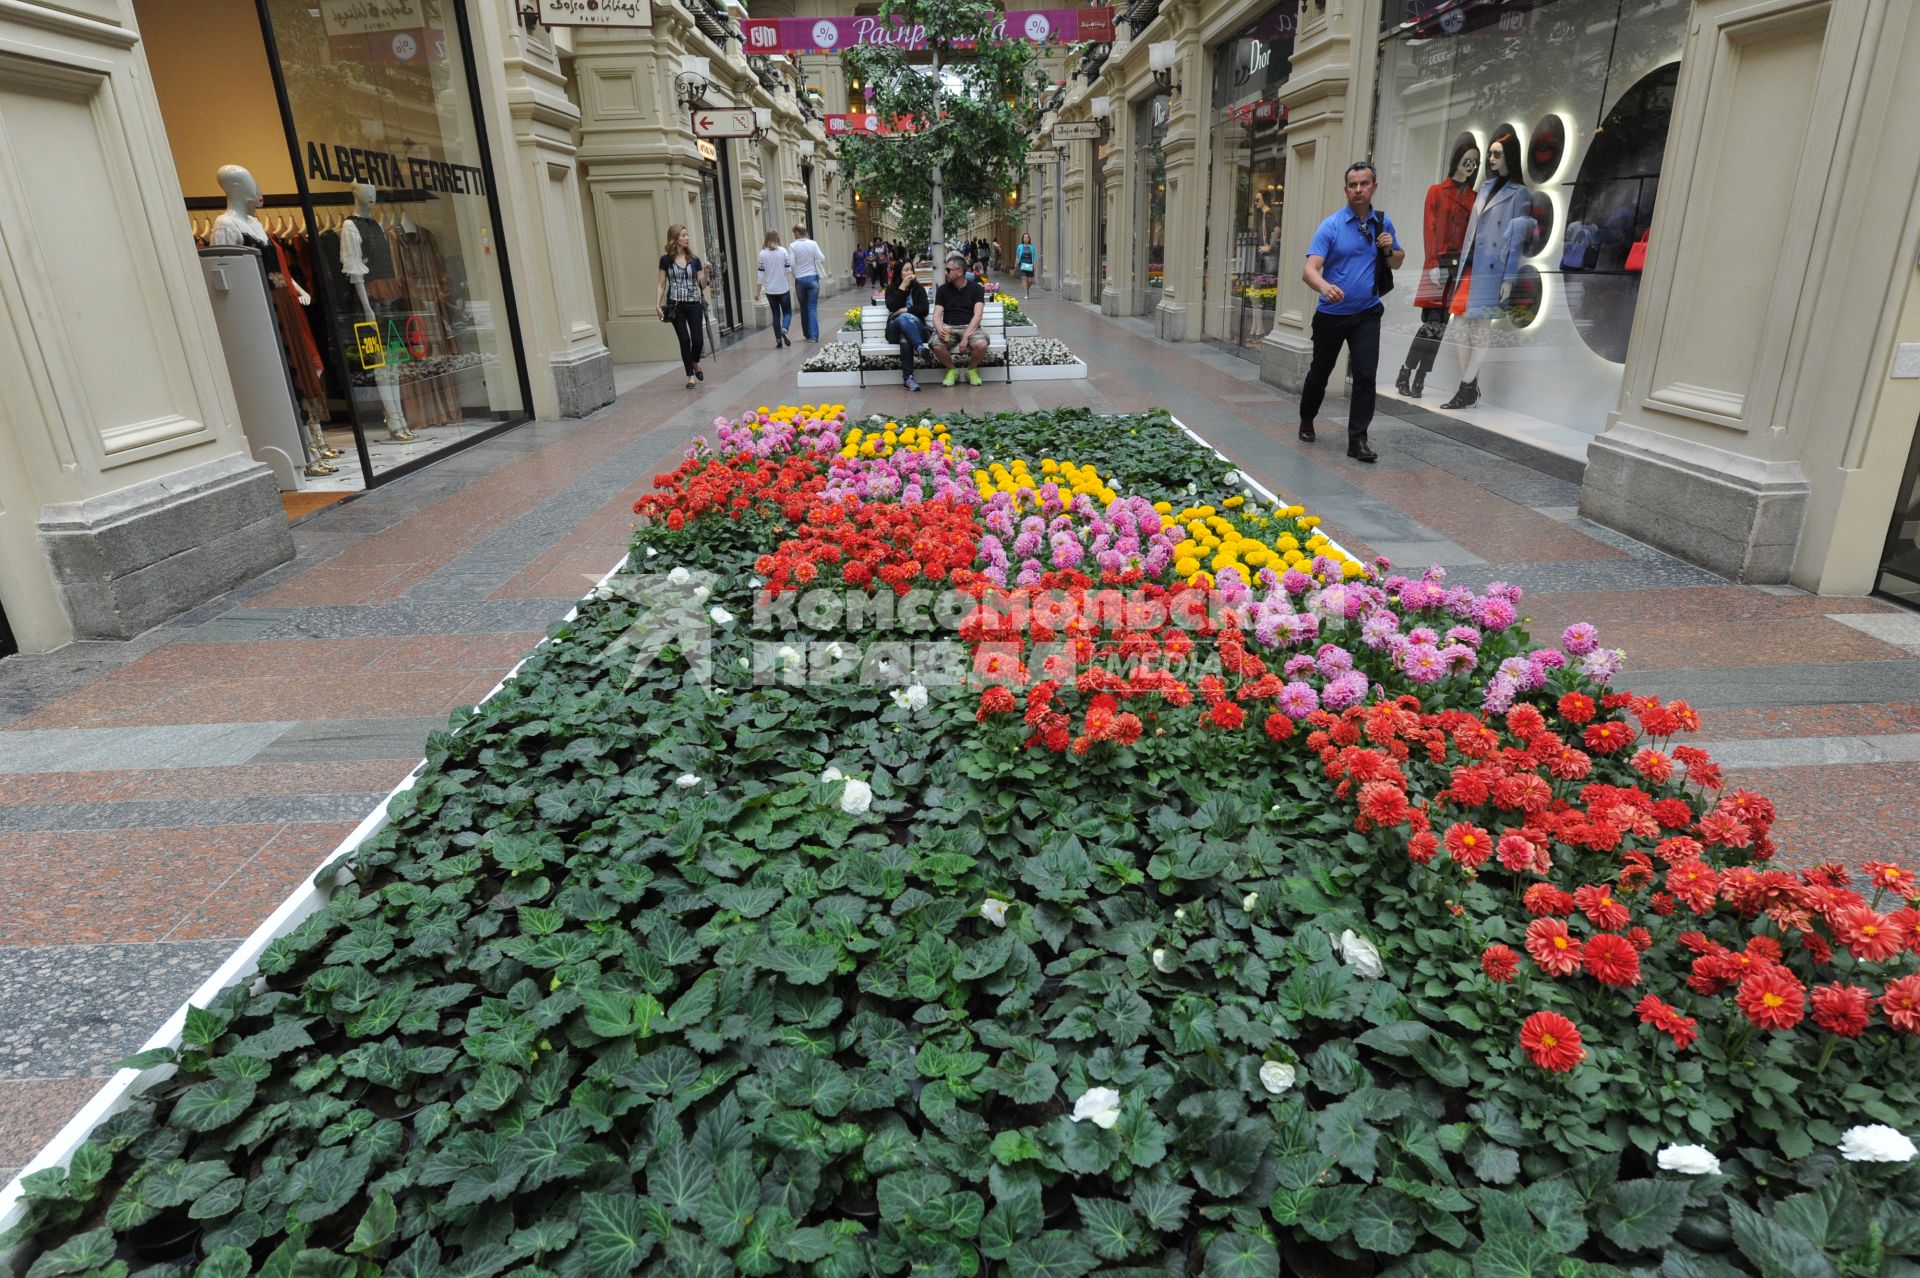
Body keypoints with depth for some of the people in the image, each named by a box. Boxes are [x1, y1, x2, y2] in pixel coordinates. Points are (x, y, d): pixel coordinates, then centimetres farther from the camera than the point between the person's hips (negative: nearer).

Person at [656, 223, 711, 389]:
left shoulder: (694, 260, 5)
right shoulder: (666, 260, 0)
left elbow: (702, 285, 4)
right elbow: (662, 285, 3)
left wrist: (705, 272, -12)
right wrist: (658, 305, -6)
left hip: (693, 304, 2)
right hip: (675, 305, -2)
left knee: (697, 339, -3)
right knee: (684, 340, -2)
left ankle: (696, 364, 29)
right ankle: (690, 375, 10)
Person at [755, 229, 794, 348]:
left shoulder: (763, 254, -4)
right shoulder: (783, 251, -7)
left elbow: (761, 274, -3)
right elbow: (788, 269, -6)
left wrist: (757, 291, 2)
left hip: (770, 290, 2)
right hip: (783, 289, -2)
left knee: (776, 314, 12)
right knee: (787, 312, 10)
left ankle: (778, 339, 8)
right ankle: (784, 330, -19)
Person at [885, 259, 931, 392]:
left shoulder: (919, 288, 13)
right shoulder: (891, 289, 11)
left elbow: (924, 310, 1)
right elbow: (892, 307, -8)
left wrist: (906, 310, -11)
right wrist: (903, 286, -9)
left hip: (916, 328, 1)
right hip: (895, 327, -1)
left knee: (905, 337, -37)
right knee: (903, 319, -37)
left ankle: (909, 378, -52)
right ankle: (920, 347, -56)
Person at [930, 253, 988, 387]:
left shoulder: (976, 289, 3)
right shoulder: (942, 289, 11)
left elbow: (977, 315, -8)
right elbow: (937, 315, 4)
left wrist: (966, 336, -22)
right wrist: (940, 329, -21)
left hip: (970, 327, -1)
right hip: (948, 328, 1)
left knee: (981, 345, -34)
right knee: (937, 346, -32)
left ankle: (972, 370, 0)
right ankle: (951, 370, 1)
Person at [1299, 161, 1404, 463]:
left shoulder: (1383, 223, 4)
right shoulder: (1331, 225, -9)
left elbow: (1397, 262, 17)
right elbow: (1310, 270, -21)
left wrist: (1389, 250, -7)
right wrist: (1326, 287, -43)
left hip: (1366, 313, 2)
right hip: (1331, 313, -2)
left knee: (1365, 375, -10)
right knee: (1320, 372, 14)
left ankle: (1357, 440, -6)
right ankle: (1306, 421, 38)